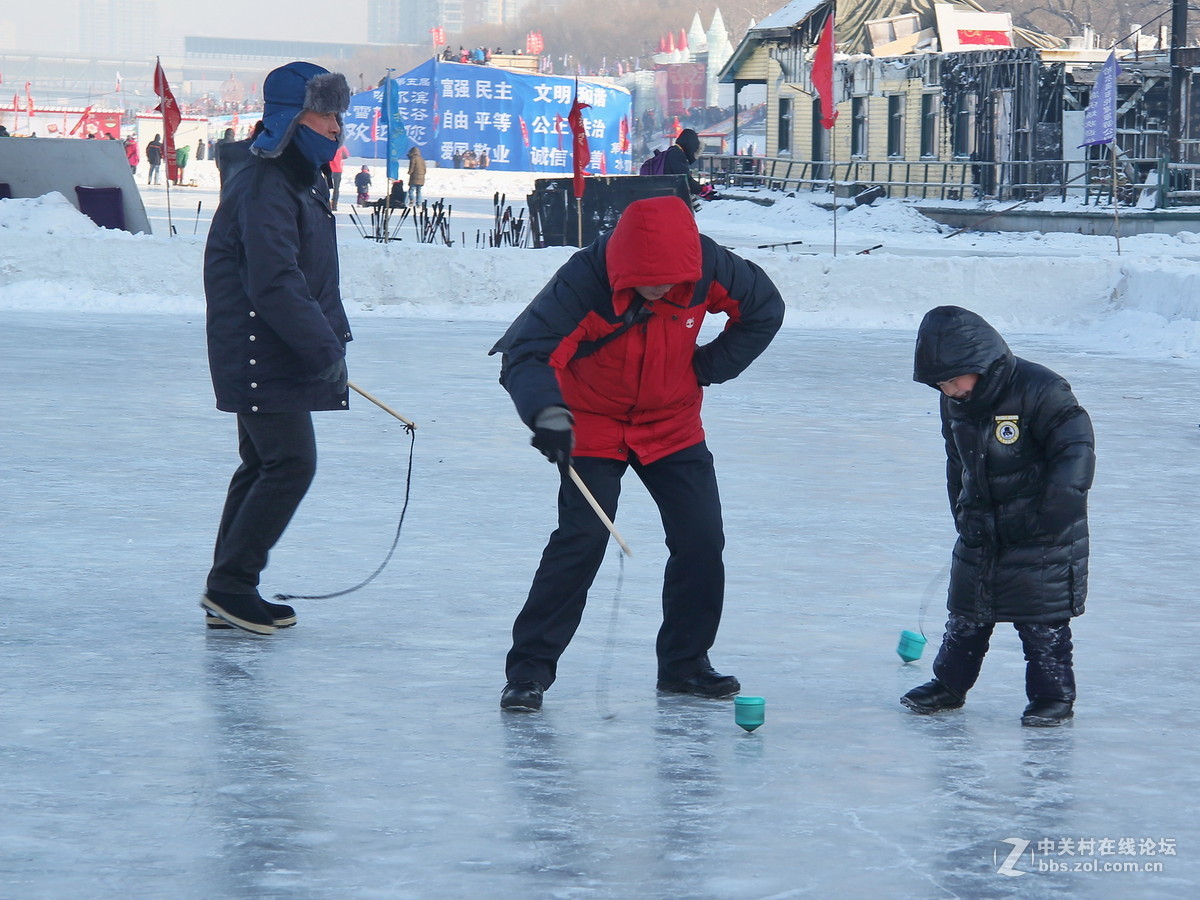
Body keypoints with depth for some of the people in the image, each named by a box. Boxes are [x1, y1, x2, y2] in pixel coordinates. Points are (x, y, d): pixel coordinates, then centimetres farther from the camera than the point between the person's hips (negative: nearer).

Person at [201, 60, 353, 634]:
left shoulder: (306, 180, 15)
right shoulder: (264, 187, -19)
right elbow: (274, 283, -27)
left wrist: (333, 338, 14)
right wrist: (325, 347, -26)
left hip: (276, 356, 11)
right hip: (258, 356, -11)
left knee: (265, 466, 14)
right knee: (291, 464, -12)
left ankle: (228, 596, 20)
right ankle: (230, 586, -5)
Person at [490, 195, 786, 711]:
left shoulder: (709, 268, -20)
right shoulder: (583, 282, -31)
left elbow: (765, 310, -1)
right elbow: (527, 352, -37)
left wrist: (708, 368, -7)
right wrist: (547, 414, -55)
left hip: (673, 425, 4)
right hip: (592, 424, -4)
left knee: (702, 541, 0)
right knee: (581, 539, -15)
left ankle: (684, 664, 17)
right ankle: (530, 667, -7)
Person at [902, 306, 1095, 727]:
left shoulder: (1039, 390, -21)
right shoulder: (955, 403, 2)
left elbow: (1076, 448, -20)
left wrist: (1061, 503, -28)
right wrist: (963, 512, 17)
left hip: (1041, 536, -6)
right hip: (981, 531, 6)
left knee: (1043, 620, -2)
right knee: (966, 614, 14)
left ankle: (1054, 695, 9)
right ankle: (948, 684, 27)